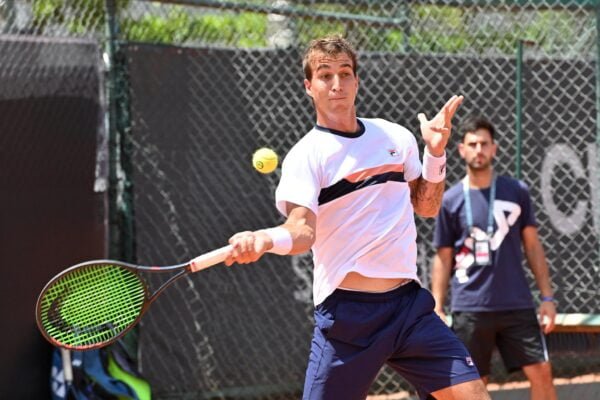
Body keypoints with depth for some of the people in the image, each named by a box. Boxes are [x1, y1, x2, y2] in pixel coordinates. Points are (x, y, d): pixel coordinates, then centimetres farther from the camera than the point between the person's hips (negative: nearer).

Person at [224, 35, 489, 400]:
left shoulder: (396, 137, 11)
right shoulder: (306, 156, -5)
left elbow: (427, 206, 23)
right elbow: (302, 229, -21)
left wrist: (435, 152, 6)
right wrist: (266, 239, -43)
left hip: (409, 302, 4)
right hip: (347, 312, -4)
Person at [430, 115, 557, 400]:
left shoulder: (516, 192, 5)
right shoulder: (450, 201, 2)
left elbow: (532, 245, 8)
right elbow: (443, 258, 6)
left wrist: (547, 297, 2)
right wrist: (437, 308, -1)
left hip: (517, 306, 1)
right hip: (470, 309, -1)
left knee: (541, 372, -3)